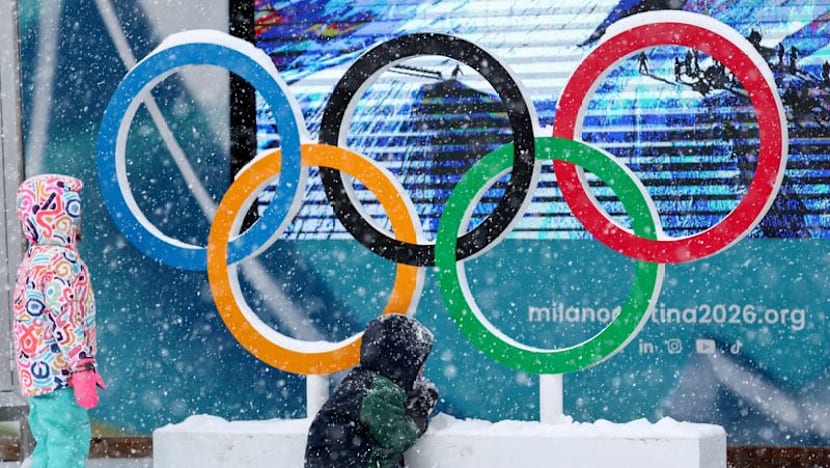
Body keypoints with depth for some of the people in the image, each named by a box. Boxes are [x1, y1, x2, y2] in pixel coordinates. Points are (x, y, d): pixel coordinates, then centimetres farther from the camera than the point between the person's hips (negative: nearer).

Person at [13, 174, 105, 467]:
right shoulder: (61, 261, -14)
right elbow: (66, 320, -20)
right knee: (71, 443, -8)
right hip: (60, 376, -10)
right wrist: (83, 370, -20)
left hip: (36, 375, 10)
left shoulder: (33, 259, 18)